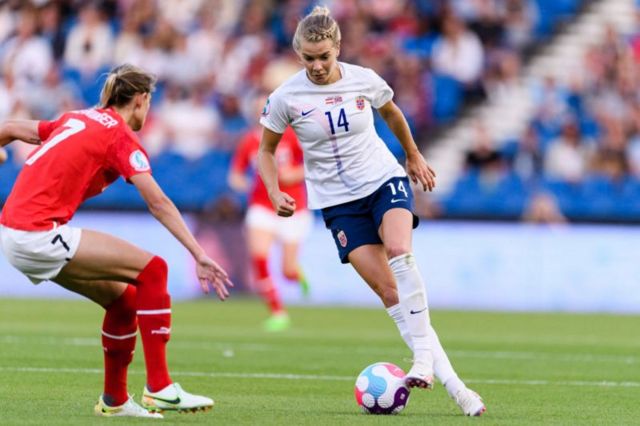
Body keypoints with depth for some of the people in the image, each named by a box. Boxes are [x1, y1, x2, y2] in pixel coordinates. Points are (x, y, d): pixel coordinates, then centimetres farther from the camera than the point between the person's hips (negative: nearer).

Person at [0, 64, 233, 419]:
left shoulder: (76, 120, 18)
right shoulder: (121, 136, -6)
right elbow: (158, 203, -13)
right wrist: (200, 256, -15)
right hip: (40, 234, -9)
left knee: (123, 297, 16)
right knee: (152, 270, -9)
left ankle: (114, 399, 22)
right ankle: (158, 388, -10)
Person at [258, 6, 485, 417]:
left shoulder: (364, 80, -7)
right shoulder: (286, 97, -10)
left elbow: (392, 113, 16)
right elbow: (266, 150, 5)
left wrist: (414, 156, 26)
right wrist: (275, 192, -11)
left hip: (384, 179, 0)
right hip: (338, 201, 0)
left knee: (399, 252, -32)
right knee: (387, 289, -11)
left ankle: (423, 358, -25)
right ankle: (452, 384, -9)